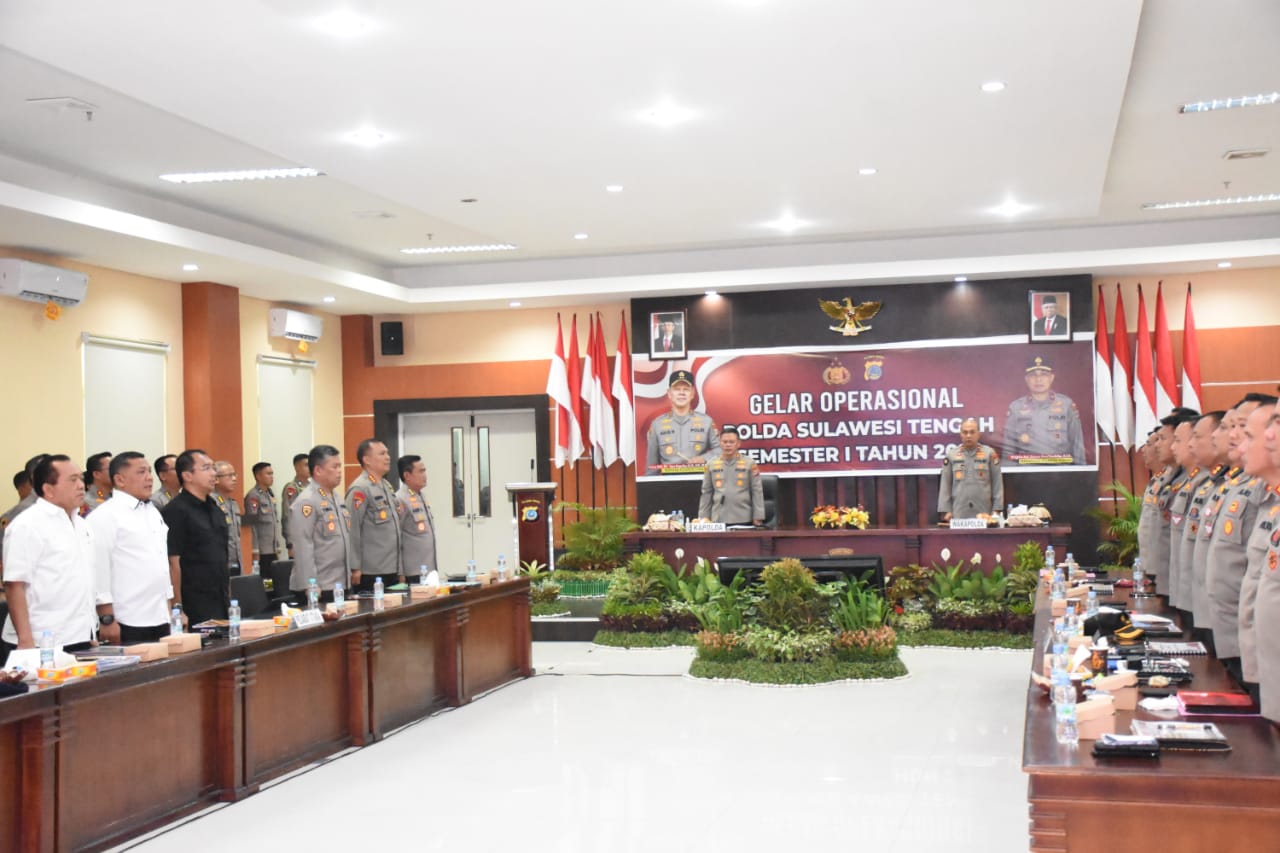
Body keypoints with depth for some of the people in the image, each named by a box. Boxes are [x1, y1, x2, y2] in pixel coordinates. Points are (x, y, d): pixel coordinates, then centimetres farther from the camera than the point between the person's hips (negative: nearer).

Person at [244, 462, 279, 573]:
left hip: (272, 551, 8)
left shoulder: (270, 495, 15)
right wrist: (255, 552, -17)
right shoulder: (253, 496, -9)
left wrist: (277, 548, 16)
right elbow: (252, 525, -13)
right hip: (262, 552, -8)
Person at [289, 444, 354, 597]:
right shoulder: (306, 502, -13)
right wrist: (310, 586, -19)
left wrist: (354, 567, 17)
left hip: (342, 583, 8)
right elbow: (303, 548, -17)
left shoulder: (336, 497, 14)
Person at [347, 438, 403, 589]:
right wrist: (355, 568, -13)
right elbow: (352, 531, -15)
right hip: (371, 574, -8)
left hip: (391, 571, 8)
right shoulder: (360, 489, -13)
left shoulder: (387, 486, 14)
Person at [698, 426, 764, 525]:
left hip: (744, 520, -1)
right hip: (718, 520, 1)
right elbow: (706, 494, 10)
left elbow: (757, 492, 2)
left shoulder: (750, 463, 3)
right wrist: (703, 518, 6)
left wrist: (758, 518, -4)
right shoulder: (711, 465, 8)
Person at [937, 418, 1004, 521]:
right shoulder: (951, 455, 8)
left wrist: (996, 509, 0)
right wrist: (946, 510, 2)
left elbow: (997, 483, 5)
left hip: (984, 513, 0)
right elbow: (945, 484, 8)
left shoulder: (989, 453, 6)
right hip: (959, 514, 0)